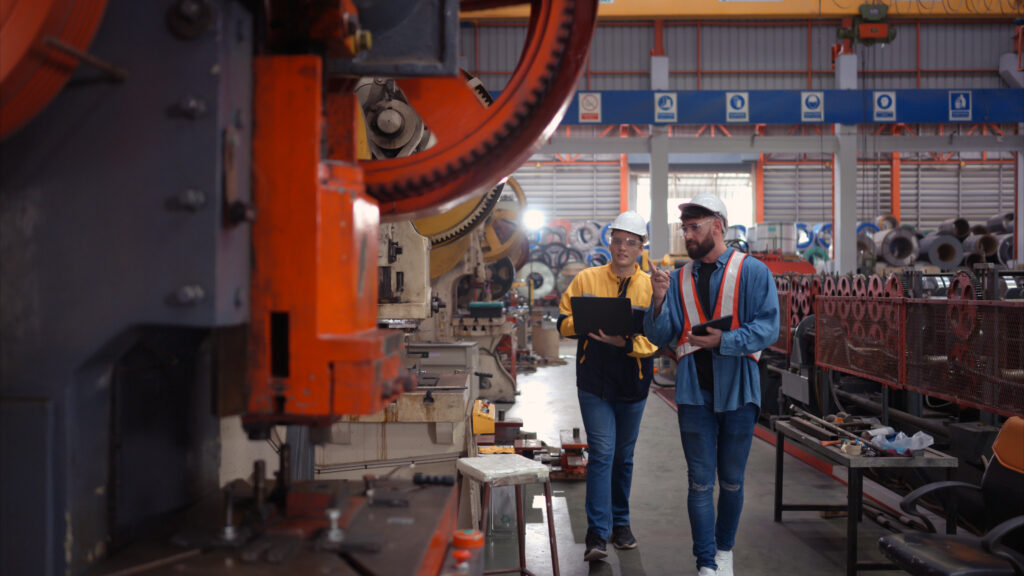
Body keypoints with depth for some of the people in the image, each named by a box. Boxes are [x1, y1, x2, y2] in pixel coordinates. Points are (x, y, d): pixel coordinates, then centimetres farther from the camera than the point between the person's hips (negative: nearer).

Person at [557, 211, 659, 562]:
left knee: (624, 457, 14)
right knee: (601, 454, -7)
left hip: (633, 386, 2)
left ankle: (620, 523, 30)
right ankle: (597, 534, -2)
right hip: (594, 384, -1)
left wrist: (626, 343, -24)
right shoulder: (587, 279, 0)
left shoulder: (651, 287, -2)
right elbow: (563, 322, 2)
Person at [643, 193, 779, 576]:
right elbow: (660, 337, 3)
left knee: (731, 480, 13)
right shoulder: (679, 279, 7)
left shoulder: (752, 272, -3)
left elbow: (767, 328, -12)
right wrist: (659, 300, -14)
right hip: (694, 391, 2)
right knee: (700, 481, 3)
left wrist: (723, 340, -24)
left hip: (737, 390, -1)